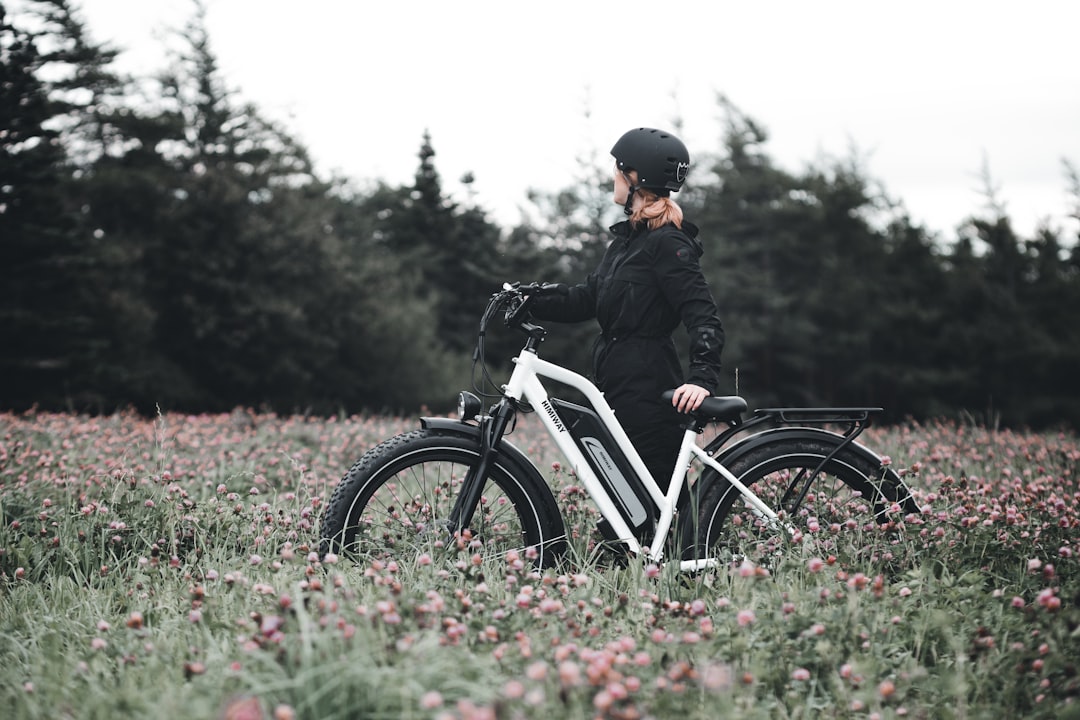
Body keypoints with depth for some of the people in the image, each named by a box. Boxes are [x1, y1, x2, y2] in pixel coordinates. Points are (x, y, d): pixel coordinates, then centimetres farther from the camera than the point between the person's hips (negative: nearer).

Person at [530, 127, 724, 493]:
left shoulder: (668, 244, -13)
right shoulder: (628, 237, 16)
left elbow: (703, 317, -20)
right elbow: (586, 298, 18)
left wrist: (703, 376, -34)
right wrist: (532, 301, 4)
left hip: (649, 392, -10)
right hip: (619, 388, 10)